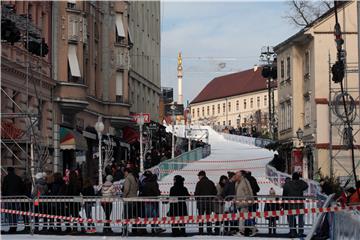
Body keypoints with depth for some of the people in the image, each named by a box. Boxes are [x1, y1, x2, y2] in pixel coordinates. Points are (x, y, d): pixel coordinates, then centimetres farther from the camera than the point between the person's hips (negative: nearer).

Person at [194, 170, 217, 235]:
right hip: (209, 202, 4)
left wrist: (197, 199, 7)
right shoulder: (211, 183, 8)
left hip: (201, 201, -4)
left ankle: (201, 230, -3)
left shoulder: (199, 183, -9)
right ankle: (209, 230, 6)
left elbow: (196, 193, -10)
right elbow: (215, 192, 10)